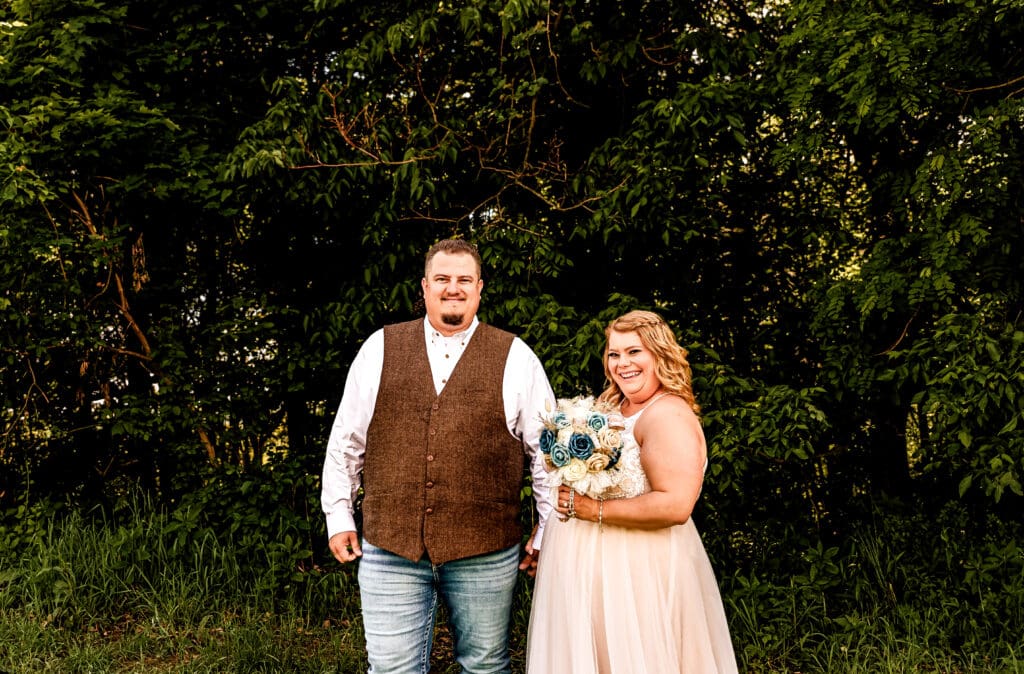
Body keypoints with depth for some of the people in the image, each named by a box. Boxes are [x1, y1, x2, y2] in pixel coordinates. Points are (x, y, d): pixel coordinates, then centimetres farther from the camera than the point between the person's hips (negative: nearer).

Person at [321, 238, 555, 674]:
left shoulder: (515, 358, 3)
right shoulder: (380, 348, 6)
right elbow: (345, 441, 12)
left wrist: (547, 534, 6)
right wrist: (339, 517, 11)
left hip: (486, 555, 0)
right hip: (389, 550, 1)